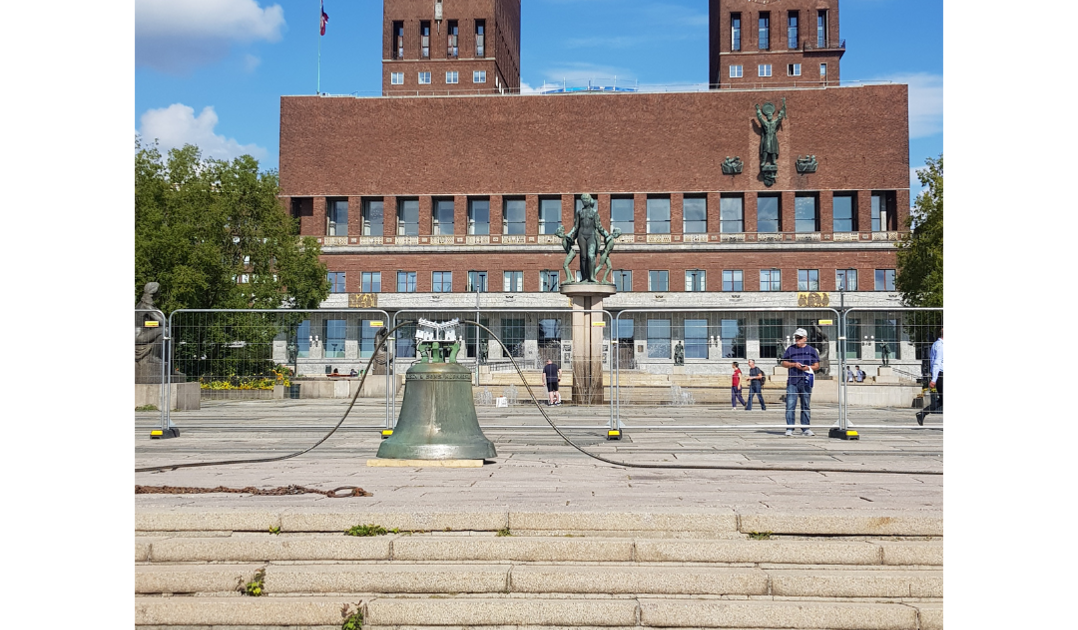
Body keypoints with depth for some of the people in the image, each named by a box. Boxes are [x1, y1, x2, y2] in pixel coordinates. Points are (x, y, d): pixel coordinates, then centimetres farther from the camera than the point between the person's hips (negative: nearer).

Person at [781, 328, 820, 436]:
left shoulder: (812, 350, 11)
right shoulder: (790, 349, 11)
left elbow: (817, 365, 9)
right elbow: (784, 363, 9)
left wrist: (809, 367, -10)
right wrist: (794, 364, -9)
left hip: (806, 382, 1)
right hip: (792, 381, -1)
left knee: (806, 406, 6)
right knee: (790, 405, -8)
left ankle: (805, 428, 12)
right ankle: (789, 428, -7)